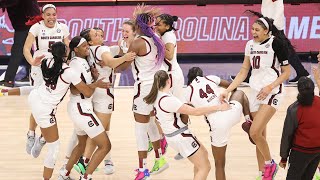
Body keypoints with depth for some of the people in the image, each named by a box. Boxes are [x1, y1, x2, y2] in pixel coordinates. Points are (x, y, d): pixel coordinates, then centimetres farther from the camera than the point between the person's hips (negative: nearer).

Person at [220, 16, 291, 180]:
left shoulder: (276, 43, -11)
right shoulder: (250, 45, 7)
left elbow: (286, 72, -8)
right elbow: (243, 72, 11)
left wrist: (270, 87, -18)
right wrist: (227, 90, 2)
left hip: (271, 92, -7)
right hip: (255, 92, 7)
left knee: (255, 132, -18)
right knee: (260, 136, 10)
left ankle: (270, 164, 4)